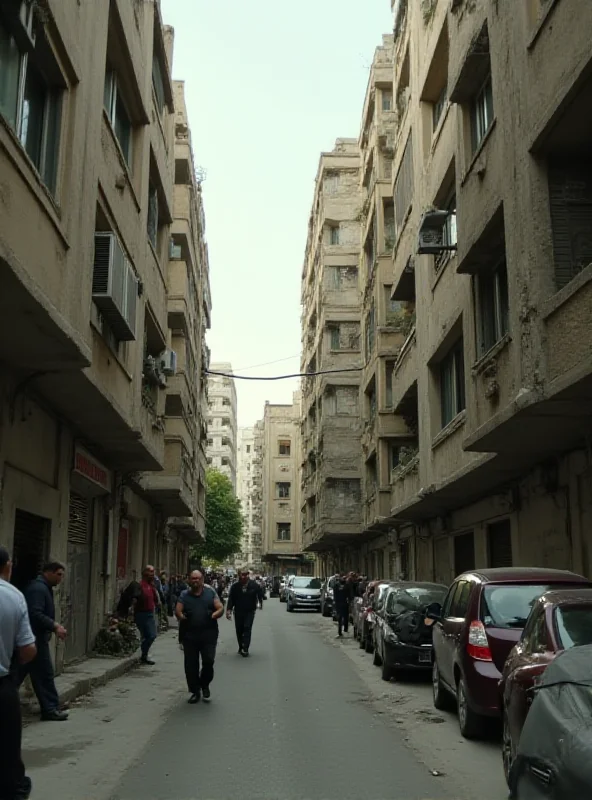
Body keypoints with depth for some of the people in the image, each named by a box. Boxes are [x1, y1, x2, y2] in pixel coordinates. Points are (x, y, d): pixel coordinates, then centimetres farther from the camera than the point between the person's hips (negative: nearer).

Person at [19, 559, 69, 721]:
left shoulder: (43, 588, 17)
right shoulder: (38, 588, -17)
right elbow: (35, 615, -27)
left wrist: (54, 626, 13)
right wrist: (55, 626, -26)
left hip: (35, 637, 11)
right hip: (35, 639, -11)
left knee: (18, 674, 12)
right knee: (44, 674, -3)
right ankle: (50, 709, 3)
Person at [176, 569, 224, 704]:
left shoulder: (210, 593, 6)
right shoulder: (184, 595, 8)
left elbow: (220, 608, 2)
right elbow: (178, 611, -1)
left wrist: (214, 615, -16)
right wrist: (181, 616, -21)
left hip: (208, 634, -1)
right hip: (189, 635, 1)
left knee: (208, 661, -6)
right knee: (191, 665, 4)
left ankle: (205, 685, 21)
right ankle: (195, 691, 19)